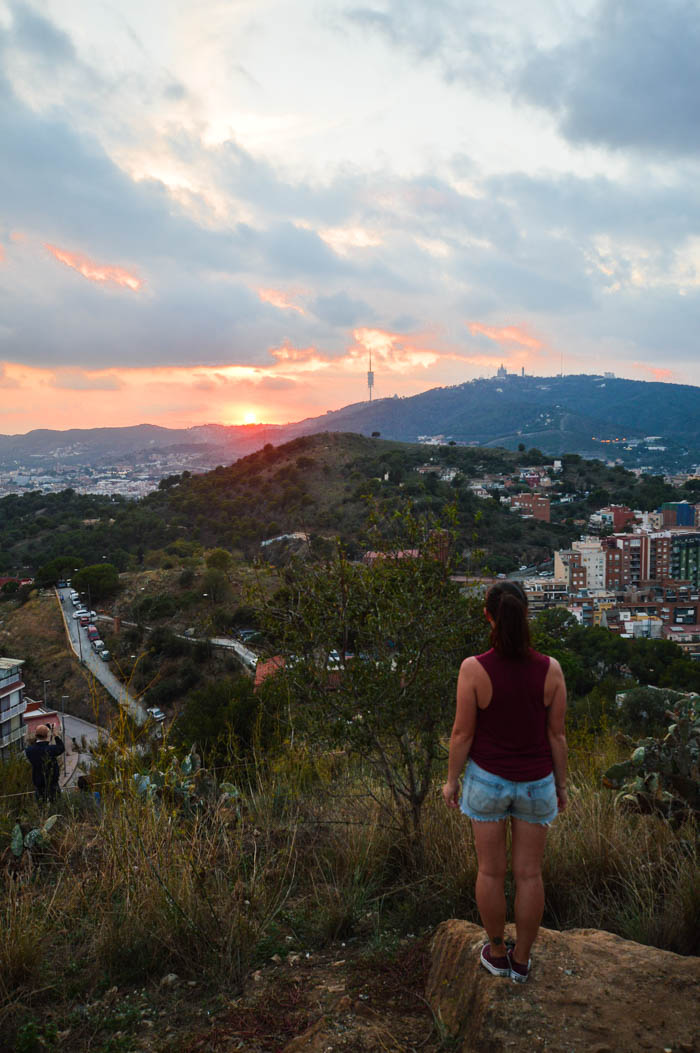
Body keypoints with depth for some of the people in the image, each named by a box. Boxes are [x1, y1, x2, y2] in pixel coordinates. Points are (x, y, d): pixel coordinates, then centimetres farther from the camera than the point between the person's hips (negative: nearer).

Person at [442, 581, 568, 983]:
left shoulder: (474, 669, -21)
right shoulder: (550, 669, -15)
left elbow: (463, 733, -13)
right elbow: (557, 735, -6)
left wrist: (451, 780, 3)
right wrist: (562, 784, 8)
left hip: (487, 780, -1)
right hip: (536, 783, 2)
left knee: (491, 871, 17)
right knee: (529, 873, 16)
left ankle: (497, 952, 34)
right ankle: (521, 960, 31)